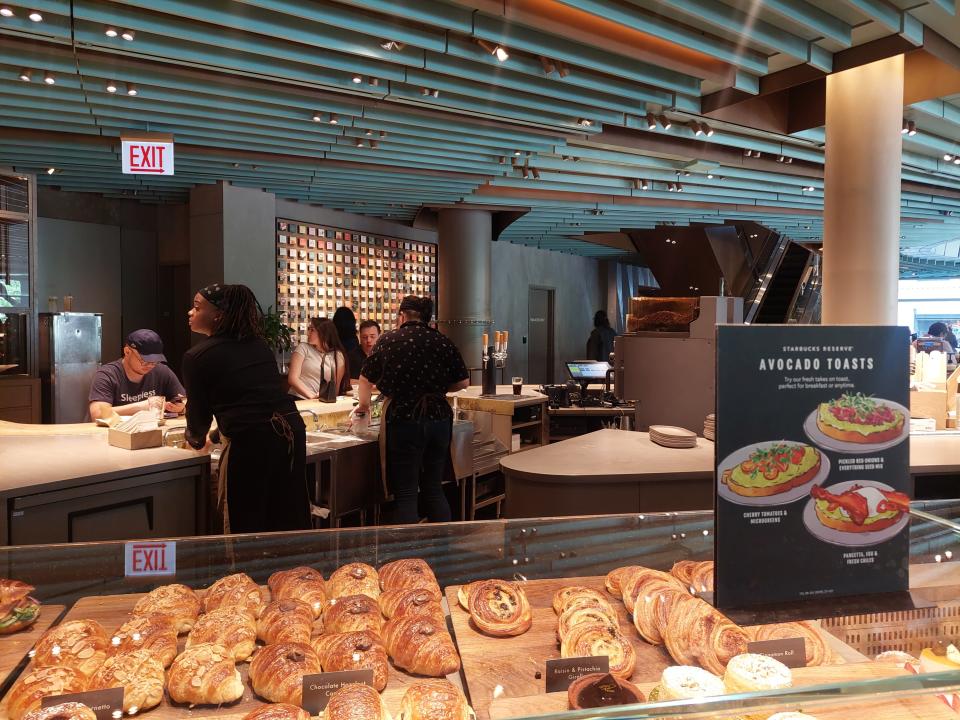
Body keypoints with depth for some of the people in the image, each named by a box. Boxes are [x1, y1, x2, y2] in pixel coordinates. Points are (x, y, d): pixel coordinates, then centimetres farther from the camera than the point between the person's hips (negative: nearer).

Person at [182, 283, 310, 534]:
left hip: (252, 442, -6)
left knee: (247, 528, 9)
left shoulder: (197, 356, -1)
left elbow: (199, 412, 7)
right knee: (289, 524, 16)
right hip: (292, 430, 6)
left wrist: (196, 440, 30)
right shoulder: (258, 344, 15)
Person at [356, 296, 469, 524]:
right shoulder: (443, 342, 3)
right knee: (434, 489, 16)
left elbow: (366, 379, 8)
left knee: (406, 494, 4)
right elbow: (463, 382, 6)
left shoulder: (388, 340, 0)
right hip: (439, 418, 3)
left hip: (403, 420, -3)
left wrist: (364, 405, 26)